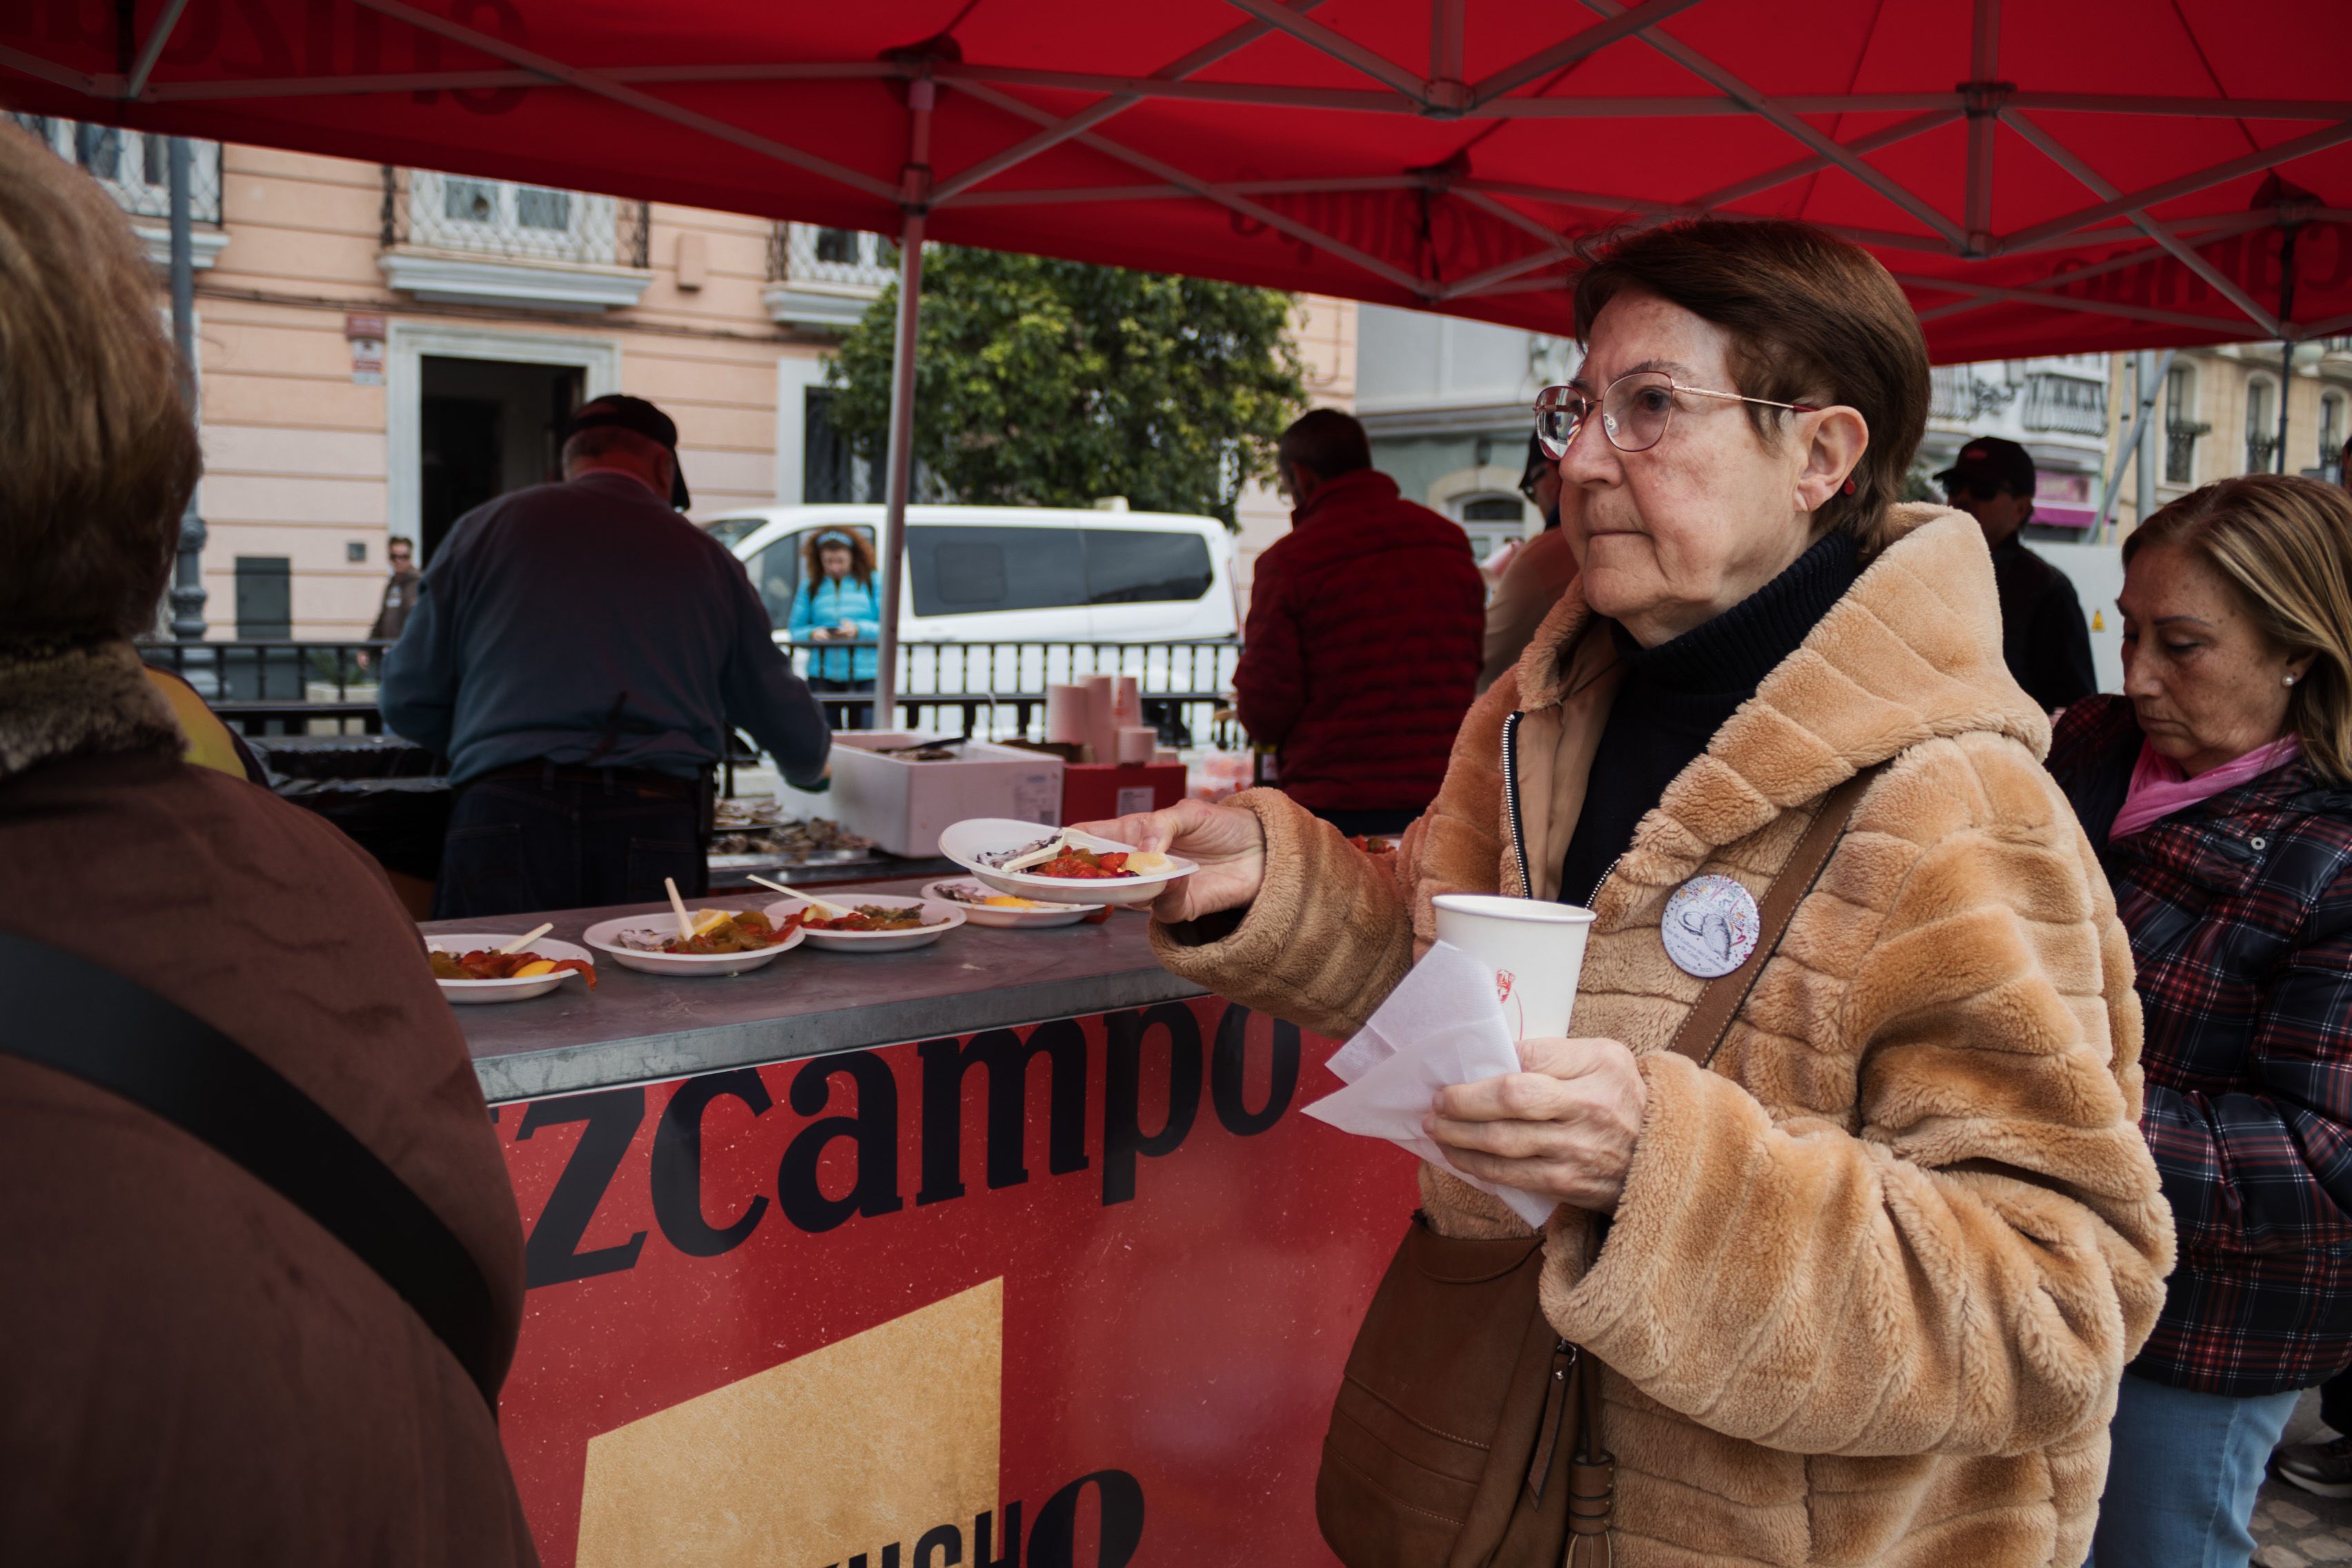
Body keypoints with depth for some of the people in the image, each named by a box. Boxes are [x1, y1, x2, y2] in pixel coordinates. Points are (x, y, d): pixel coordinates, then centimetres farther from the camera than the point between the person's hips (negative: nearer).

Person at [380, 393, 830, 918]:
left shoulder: (485, 528, 14)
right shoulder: (707, 558, 17)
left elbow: (406, 702, 14)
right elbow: (799, 740, 24)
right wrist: (810, 771, 48)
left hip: (504, 815, 0)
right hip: (653, 830, 1)